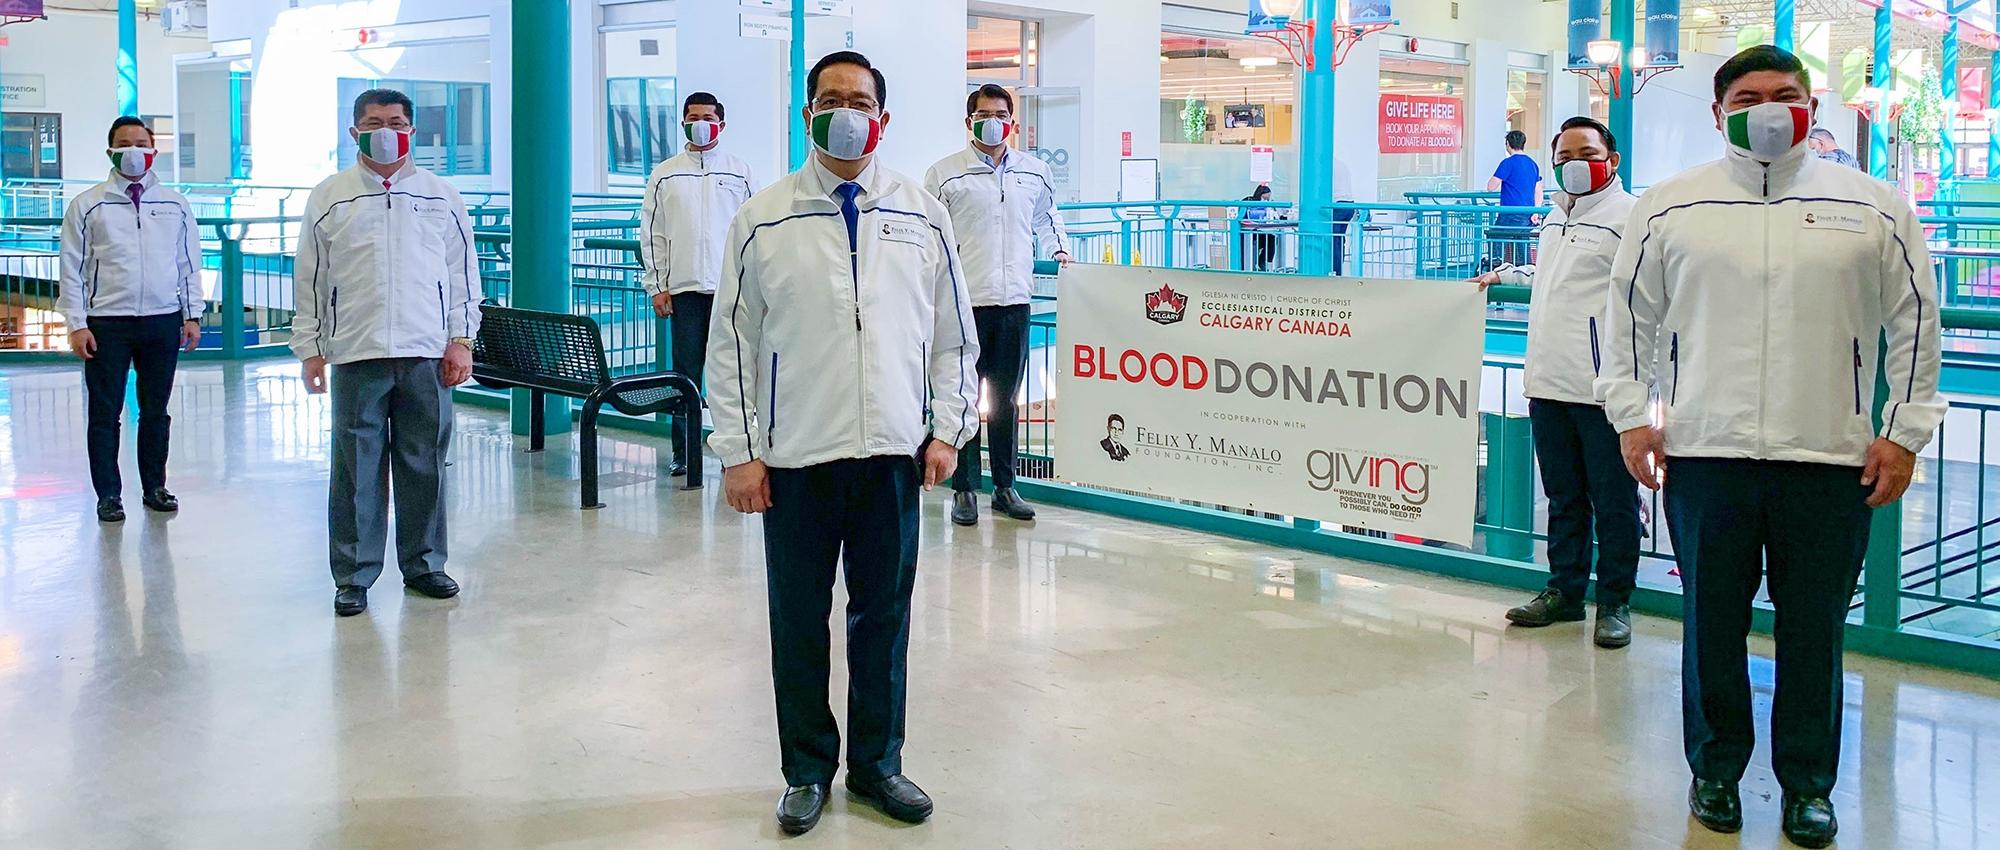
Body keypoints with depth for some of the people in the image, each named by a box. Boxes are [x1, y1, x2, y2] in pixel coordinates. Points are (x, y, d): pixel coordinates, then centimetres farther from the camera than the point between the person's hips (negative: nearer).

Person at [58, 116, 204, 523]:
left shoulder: (175, 205, 8)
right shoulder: (87, 205, 2)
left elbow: (190, 263, 11)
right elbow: (72, 268, 1)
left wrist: (192, 315, 4)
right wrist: (77, 324, -6)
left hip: (163, 321, 2)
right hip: (106, 322, -2)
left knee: (155, 410, 10)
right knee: (105, 413, 4)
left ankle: (154, 487, 21)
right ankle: (109, 494, 12)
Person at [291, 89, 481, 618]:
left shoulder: (441, 197, 9)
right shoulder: (329, 199, 7)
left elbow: (463, 272, 10)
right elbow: (309, 280, 8)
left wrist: (461, 340, 3)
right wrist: (310, 349, 3)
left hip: (426, 354, 1)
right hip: (356, 355, -1)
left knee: (424, 465, 6)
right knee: (357, 469, 1)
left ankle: (423, 564, 19)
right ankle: (353, 577, 10)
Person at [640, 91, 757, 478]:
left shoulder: (740, 172, 7)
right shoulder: (665, 175, 9)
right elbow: (653, 235, 9)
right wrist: (657, 286, 2)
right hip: (684, 287, 1)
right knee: (686, 369, 2)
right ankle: (683, 452, 8)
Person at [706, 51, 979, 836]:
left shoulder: (923, 216, 5)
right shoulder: (763, 220, 0)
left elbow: (953, 333, 10)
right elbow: (733, 342, 1)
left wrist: (948, 432, 3)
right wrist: (738, 453, -3)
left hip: (894, 453, 1)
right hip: (795, 456, -1)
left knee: (884, 616, 10)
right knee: (798, 622, 8)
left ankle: (877, 765, 26)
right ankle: (808, 771, 24)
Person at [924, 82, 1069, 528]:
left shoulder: (1034, 172, 11)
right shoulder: (944, 174, 1)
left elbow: (1046, 216, 30)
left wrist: (1060, 249, 15)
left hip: (1015, 300, 3)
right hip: (965, 301, -3)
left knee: (1006, 399, 11)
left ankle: (1005, 487, 19)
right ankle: (963, 489, 8)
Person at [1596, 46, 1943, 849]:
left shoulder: (1873, 206, 6)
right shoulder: (1669, 205, 6)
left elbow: (1915, 318, 9)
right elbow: (1629, 311, 11)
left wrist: (1905, 431, 5)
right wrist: (1631, 414, 5)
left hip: (1831, 459, 0)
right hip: (1704, 452, 0)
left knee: (1815, 630, 7)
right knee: (1712, 623, 9)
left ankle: (1807, 784, 22)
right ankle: (1716, 769, 25)